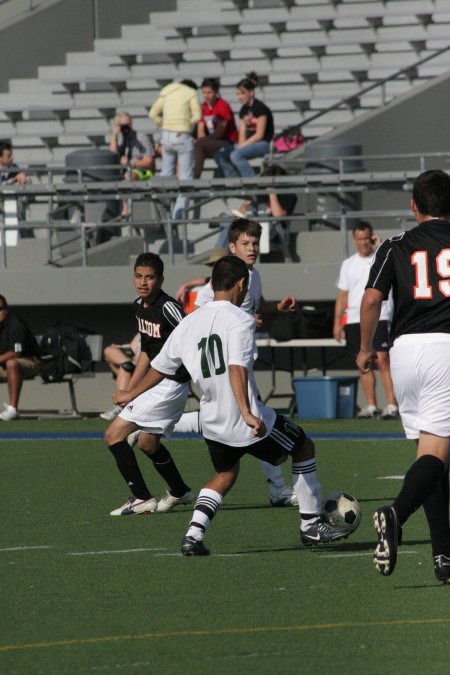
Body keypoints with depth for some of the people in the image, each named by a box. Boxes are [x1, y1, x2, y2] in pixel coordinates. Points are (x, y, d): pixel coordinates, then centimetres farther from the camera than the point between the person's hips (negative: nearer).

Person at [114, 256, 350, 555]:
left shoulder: (189, 323, 8)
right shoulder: (240, 320, -12)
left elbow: (160, 367, 19)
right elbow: (237, 368, -27)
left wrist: (131, 395, 37)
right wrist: (247, 413, -36)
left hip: (213, 425, 6)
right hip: (248, 424, -6)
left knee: (225, 475, 30)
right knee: (304, 447, 17)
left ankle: (193, 534, 9)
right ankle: (312, 526, 21)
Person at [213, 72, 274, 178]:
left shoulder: (260, 108, -10)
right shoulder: (244, 110, 13)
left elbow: (259, 135, -15)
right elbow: (242, 133, 10)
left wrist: (242, 146, -17)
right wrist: (240, 145, -10)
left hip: (264, 144, -8)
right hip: (250, 142, 8)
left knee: (236, 155, -33)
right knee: (219, 155, -7)